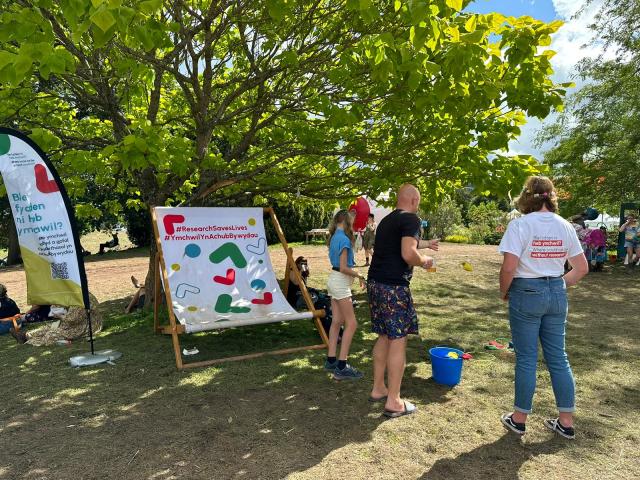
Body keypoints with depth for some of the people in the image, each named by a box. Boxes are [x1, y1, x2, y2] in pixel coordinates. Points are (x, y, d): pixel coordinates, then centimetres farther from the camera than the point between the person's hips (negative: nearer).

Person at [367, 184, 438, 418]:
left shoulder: (386, 220, 18)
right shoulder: (411, 219, -9)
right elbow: (408, 254, -22)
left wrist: (424, 244, 46)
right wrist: (425, 260, -1)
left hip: (375, 282, 9)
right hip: (394, 287, -9)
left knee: (384, 337, 17)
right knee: (398, 341, 0)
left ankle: (378, 389, 27)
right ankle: (393, 402, 7)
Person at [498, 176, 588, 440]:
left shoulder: (520, 224, -13)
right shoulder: (565, 226, 3)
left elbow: (509, 266, -21)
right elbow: (582, 268, 7)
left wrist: (504, 292, -4)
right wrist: (560, 285, 17)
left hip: (526, 292, -5)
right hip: (557, 293, 5)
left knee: (526, 359, 6)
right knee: (558, 358, 15)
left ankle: (519, 418, 21)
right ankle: (566, 422, 26)